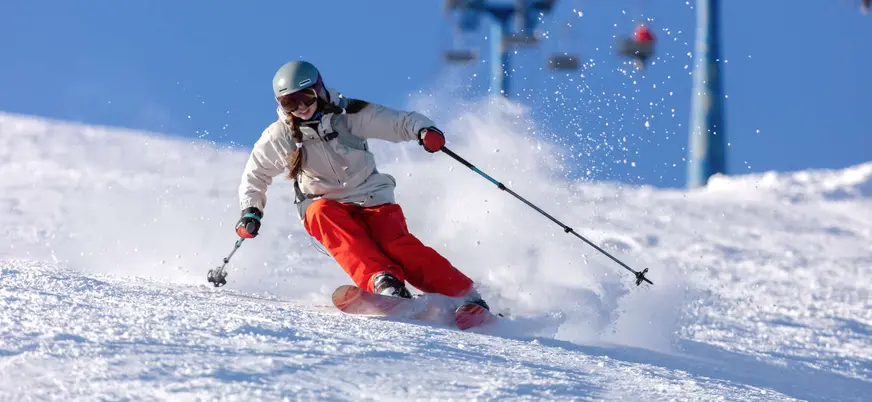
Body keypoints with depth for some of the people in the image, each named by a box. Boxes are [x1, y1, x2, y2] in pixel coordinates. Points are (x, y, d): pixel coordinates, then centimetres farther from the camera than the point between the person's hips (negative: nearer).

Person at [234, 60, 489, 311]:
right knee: (323, 214, -34)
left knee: (396, 243, -28)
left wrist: (424, 130, -30)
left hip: (372, 199, -1)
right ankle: (382, 281, -50)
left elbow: (400, 122, -9)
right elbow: (255, 176, 15)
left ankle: (464, 296, -31)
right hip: (326, 205, 1)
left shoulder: (350, 116, -7)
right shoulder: (279, 138, -1)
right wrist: (250, 212, 1)